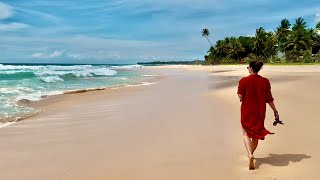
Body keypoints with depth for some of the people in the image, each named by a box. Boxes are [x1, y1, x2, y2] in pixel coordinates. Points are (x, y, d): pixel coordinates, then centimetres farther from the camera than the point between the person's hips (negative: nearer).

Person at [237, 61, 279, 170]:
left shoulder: (243, 81, -12)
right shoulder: (265, 81, -4)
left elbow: (240, 97, -11)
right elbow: (269, 99, -1)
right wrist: (275, 111, 8)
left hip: (247, 111, -3)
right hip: (260, 111, 3)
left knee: (246, 133, 6)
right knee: (256, 133, 19)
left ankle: (250, 155, -16)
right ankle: (251, 154, 35)